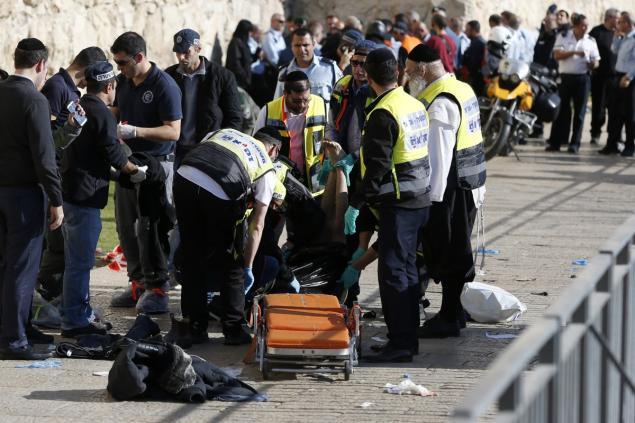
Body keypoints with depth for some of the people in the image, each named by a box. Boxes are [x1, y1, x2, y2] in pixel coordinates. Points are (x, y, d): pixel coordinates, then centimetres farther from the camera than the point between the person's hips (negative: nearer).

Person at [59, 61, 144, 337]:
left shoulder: (77, 108, 15)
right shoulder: (102, 115, -14)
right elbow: (113, 154, -14)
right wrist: (136, 171, 3)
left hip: (69, 189, 10)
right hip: (85, 195, -10)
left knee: (77, 259, 18)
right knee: (80, 261, -6)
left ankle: (80, 313, 28)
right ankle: (74, 322, -3)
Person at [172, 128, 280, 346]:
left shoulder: (224, 132, 33)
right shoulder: (267, 171, 23)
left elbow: (192, 157, 27)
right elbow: (257, 225, 20)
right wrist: (248, 267, 26)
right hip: (217, 195, -3)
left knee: (192, 261, 18)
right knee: (229, 266, 17)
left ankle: (196, 329, 24)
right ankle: (234, 330, 23)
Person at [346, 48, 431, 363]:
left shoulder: (382, 115, -17)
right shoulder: (415, 106, 10)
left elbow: (377, 167, -20)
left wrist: (356, 204, -16)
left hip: (397, 203, -9)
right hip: (420, 198, 9)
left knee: (392, 272, -7)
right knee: (407, 269, 15)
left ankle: (400, 343, -7)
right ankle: (409, 338, 21)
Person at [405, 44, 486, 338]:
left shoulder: (440, 102, -20)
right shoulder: (463, 90, 11)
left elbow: (439, 156, -22)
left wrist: (433, 197, -19)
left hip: (451, 187, -10)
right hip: (469, 184, 10)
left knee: (448, 255, -2)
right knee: (456, 251, 17)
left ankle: (449, 319, 3)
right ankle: (453, 311, 26)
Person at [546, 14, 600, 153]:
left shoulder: (590, 41, 7)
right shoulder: (563, 37, 4)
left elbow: (596, 61, 8)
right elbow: (557, 55, -7)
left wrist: (593, 64, -16)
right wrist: (574, 52, -18)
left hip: (583, 78, 1)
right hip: (566, 77, -1)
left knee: (579, 112, 0)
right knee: (561, 110, 1)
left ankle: (575, 143, 5)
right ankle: (555, 142, 4)